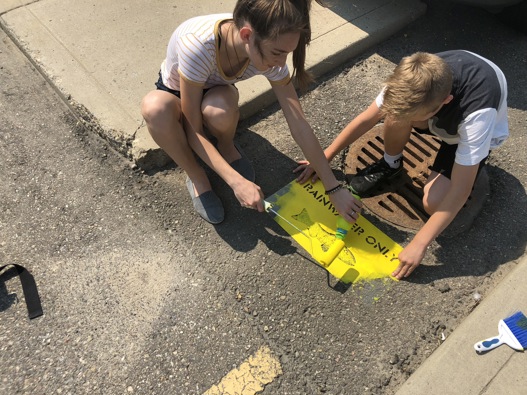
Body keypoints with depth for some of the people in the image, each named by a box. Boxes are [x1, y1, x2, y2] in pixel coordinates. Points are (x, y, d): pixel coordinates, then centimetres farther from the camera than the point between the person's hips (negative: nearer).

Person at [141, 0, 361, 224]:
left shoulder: (268, 50, -27)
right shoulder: (197, 46, -40)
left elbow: (299, 124, -23)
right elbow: (193, 130, -31)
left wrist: (334, 188, -20)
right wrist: (236, 181, -38)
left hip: (214, 93, 2)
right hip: (174, 95, -1)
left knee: (221, 110, -36)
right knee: (155, 107, -38)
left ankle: (226, 145, 0)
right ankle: (196, 177, -11)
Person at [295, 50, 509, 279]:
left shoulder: (477, 113, -44)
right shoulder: (414, 80, -32)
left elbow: (460, 190, -39)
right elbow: (367, 119, -19)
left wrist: (419, 244, -35)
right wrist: (324, 158, -13)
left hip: (475, 131, -3)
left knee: (433, 203, -25)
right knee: (396, 111, -30)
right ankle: (391, 164, -1)